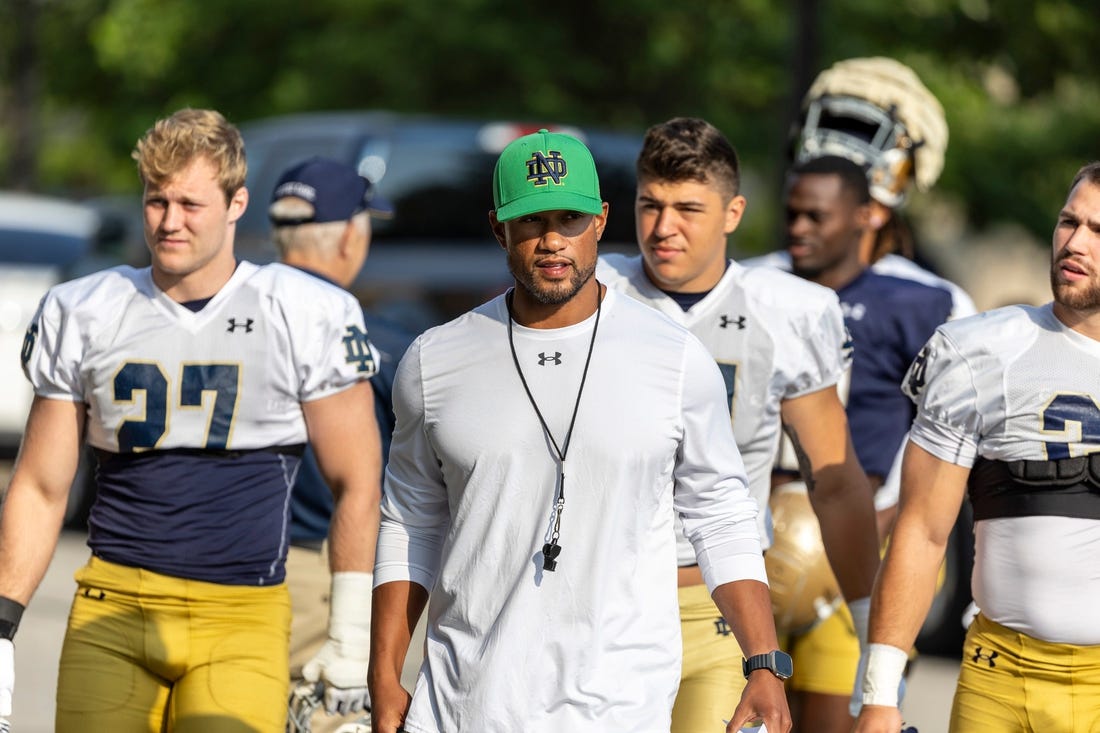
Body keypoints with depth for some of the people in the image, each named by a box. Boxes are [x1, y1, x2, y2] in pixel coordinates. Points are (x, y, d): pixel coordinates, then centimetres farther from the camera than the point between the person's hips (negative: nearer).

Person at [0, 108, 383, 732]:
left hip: (240, 617, -2)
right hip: (112, 610, 2)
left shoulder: (305, 318, 0)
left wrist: (354, 636, 3)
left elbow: (356, 486, 5)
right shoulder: (83, 317, 8)